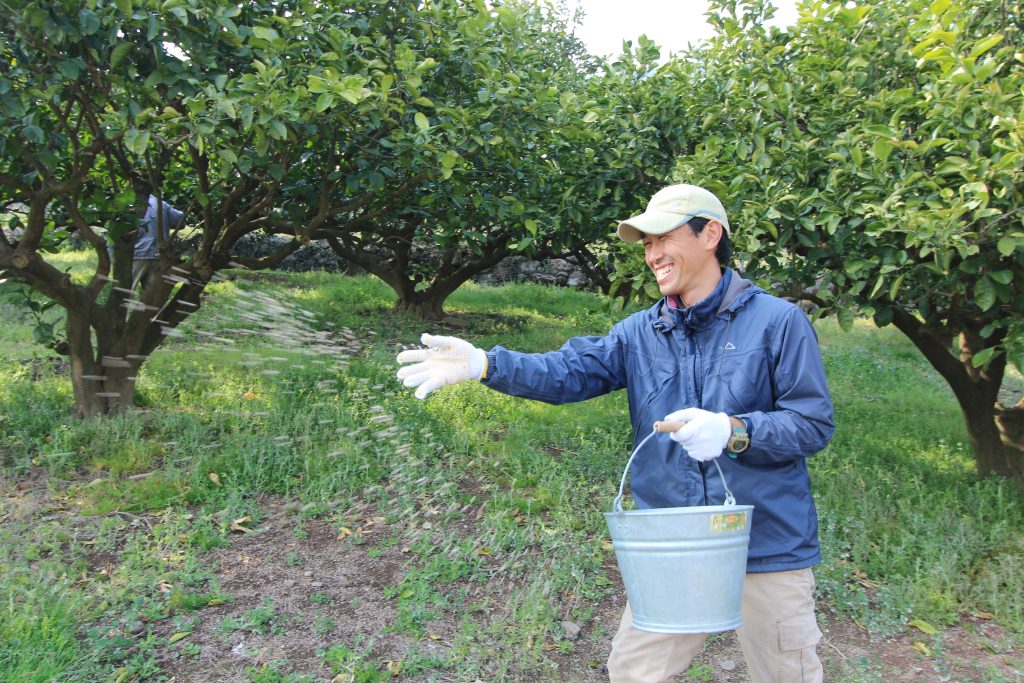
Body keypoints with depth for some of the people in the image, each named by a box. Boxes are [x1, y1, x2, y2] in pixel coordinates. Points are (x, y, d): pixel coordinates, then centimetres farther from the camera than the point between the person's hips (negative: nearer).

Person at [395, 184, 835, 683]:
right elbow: (569, 371, -8)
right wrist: (483, 363, -21)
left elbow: (814, 424, -8)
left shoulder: (778, 321, -6)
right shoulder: (640, 333, 5)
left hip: (768, 547, -3)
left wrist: (733, 432, -25)